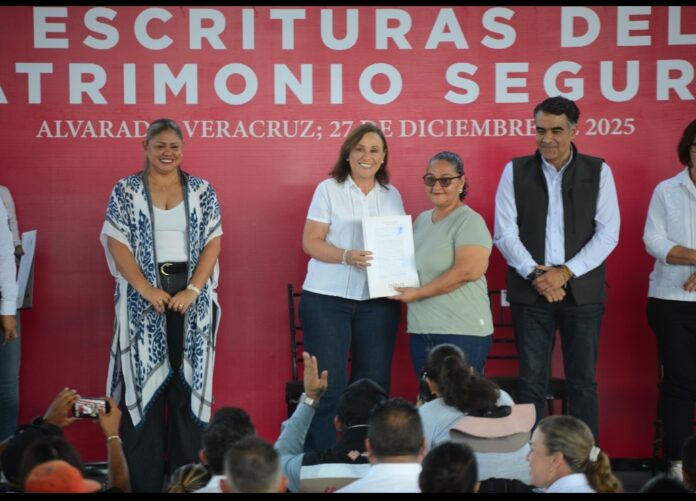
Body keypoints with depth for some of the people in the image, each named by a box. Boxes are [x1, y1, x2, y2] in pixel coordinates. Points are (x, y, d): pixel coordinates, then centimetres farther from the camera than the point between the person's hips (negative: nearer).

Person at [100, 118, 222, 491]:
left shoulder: (202, 191, 7)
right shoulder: (125, 190, 4)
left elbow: (212, 243, 1)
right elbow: (117, 243, -3)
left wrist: (193, 290, -12)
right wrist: (147, 289, -14)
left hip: (191, 298, 1)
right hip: (144, 299, -1)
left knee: (189, 378, 2)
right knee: (145, 378, -1)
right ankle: (144, 480, 3)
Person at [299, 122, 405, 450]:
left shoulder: (392, 195, 12)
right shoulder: (328, 189, 1)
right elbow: (311, 242, -6)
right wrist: (347, 256, -22)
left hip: (378, 301, 4)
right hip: (327, 299, -4)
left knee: (373, 384, 6)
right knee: (328, 383, -4)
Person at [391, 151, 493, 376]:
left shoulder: (469, 221, -9)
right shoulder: (421, 219, 15)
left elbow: (470, 270, -20)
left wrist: (419, 293, -16)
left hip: (462, 333, -7)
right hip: (420, 331, 7)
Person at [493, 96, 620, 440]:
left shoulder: (598, 171, 2)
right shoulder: (515, 171, 4)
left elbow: (608, 234, -3)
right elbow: (504, 233, -1)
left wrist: (565, 273, -12)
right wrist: (535, 274, -13)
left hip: (582, 291, 0)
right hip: (530, 292, 0)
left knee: (583, 381, 5)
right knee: (531, 381, 3)